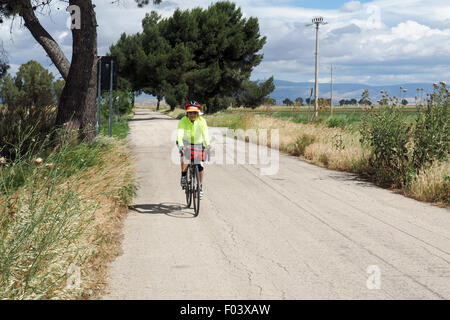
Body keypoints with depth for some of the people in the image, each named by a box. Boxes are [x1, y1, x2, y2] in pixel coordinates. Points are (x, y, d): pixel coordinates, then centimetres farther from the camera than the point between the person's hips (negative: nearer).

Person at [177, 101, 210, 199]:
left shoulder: (202, 121, -20)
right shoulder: (183, 121, -23)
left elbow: (205, 134, -30)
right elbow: (180, 134, -35)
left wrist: (207, 145, -47)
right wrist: (180, 146, -51)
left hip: (198, 144, 2)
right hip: (186, 143, -2)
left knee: (200, 166, -8)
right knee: (185, 161, -30)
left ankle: (200, 187, 11)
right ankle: (184, 175, 1)